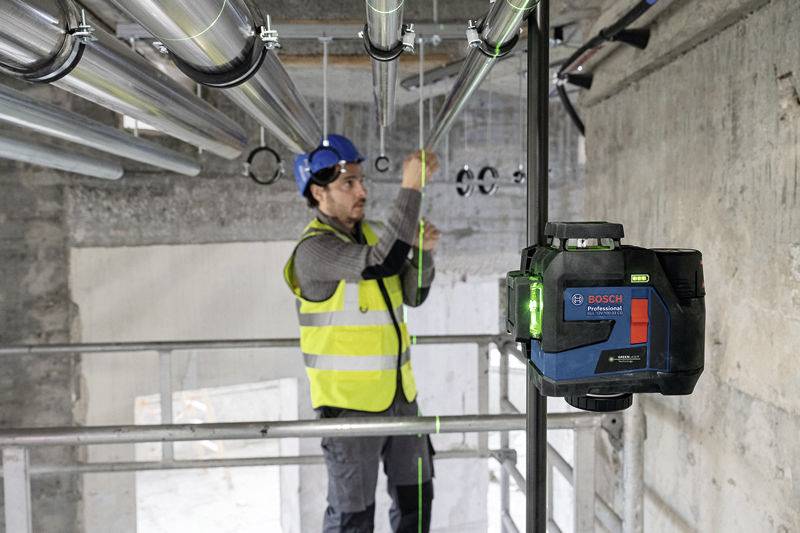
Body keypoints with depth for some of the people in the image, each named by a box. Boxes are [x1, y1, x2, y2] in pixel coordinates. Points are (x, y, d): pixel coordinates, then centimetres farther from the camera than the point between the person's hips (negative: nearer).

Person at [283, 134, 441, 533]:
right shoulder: (314, 248, -18)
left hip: (399, 394, 7)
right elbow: (383, 262, -33)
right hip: (349, 400, -7)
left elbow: (413, 295, 10)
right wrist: (410, 189, -29)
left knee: (416, 498, 20)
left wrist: (424, 251, -8)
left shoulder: (370, 233, 6)